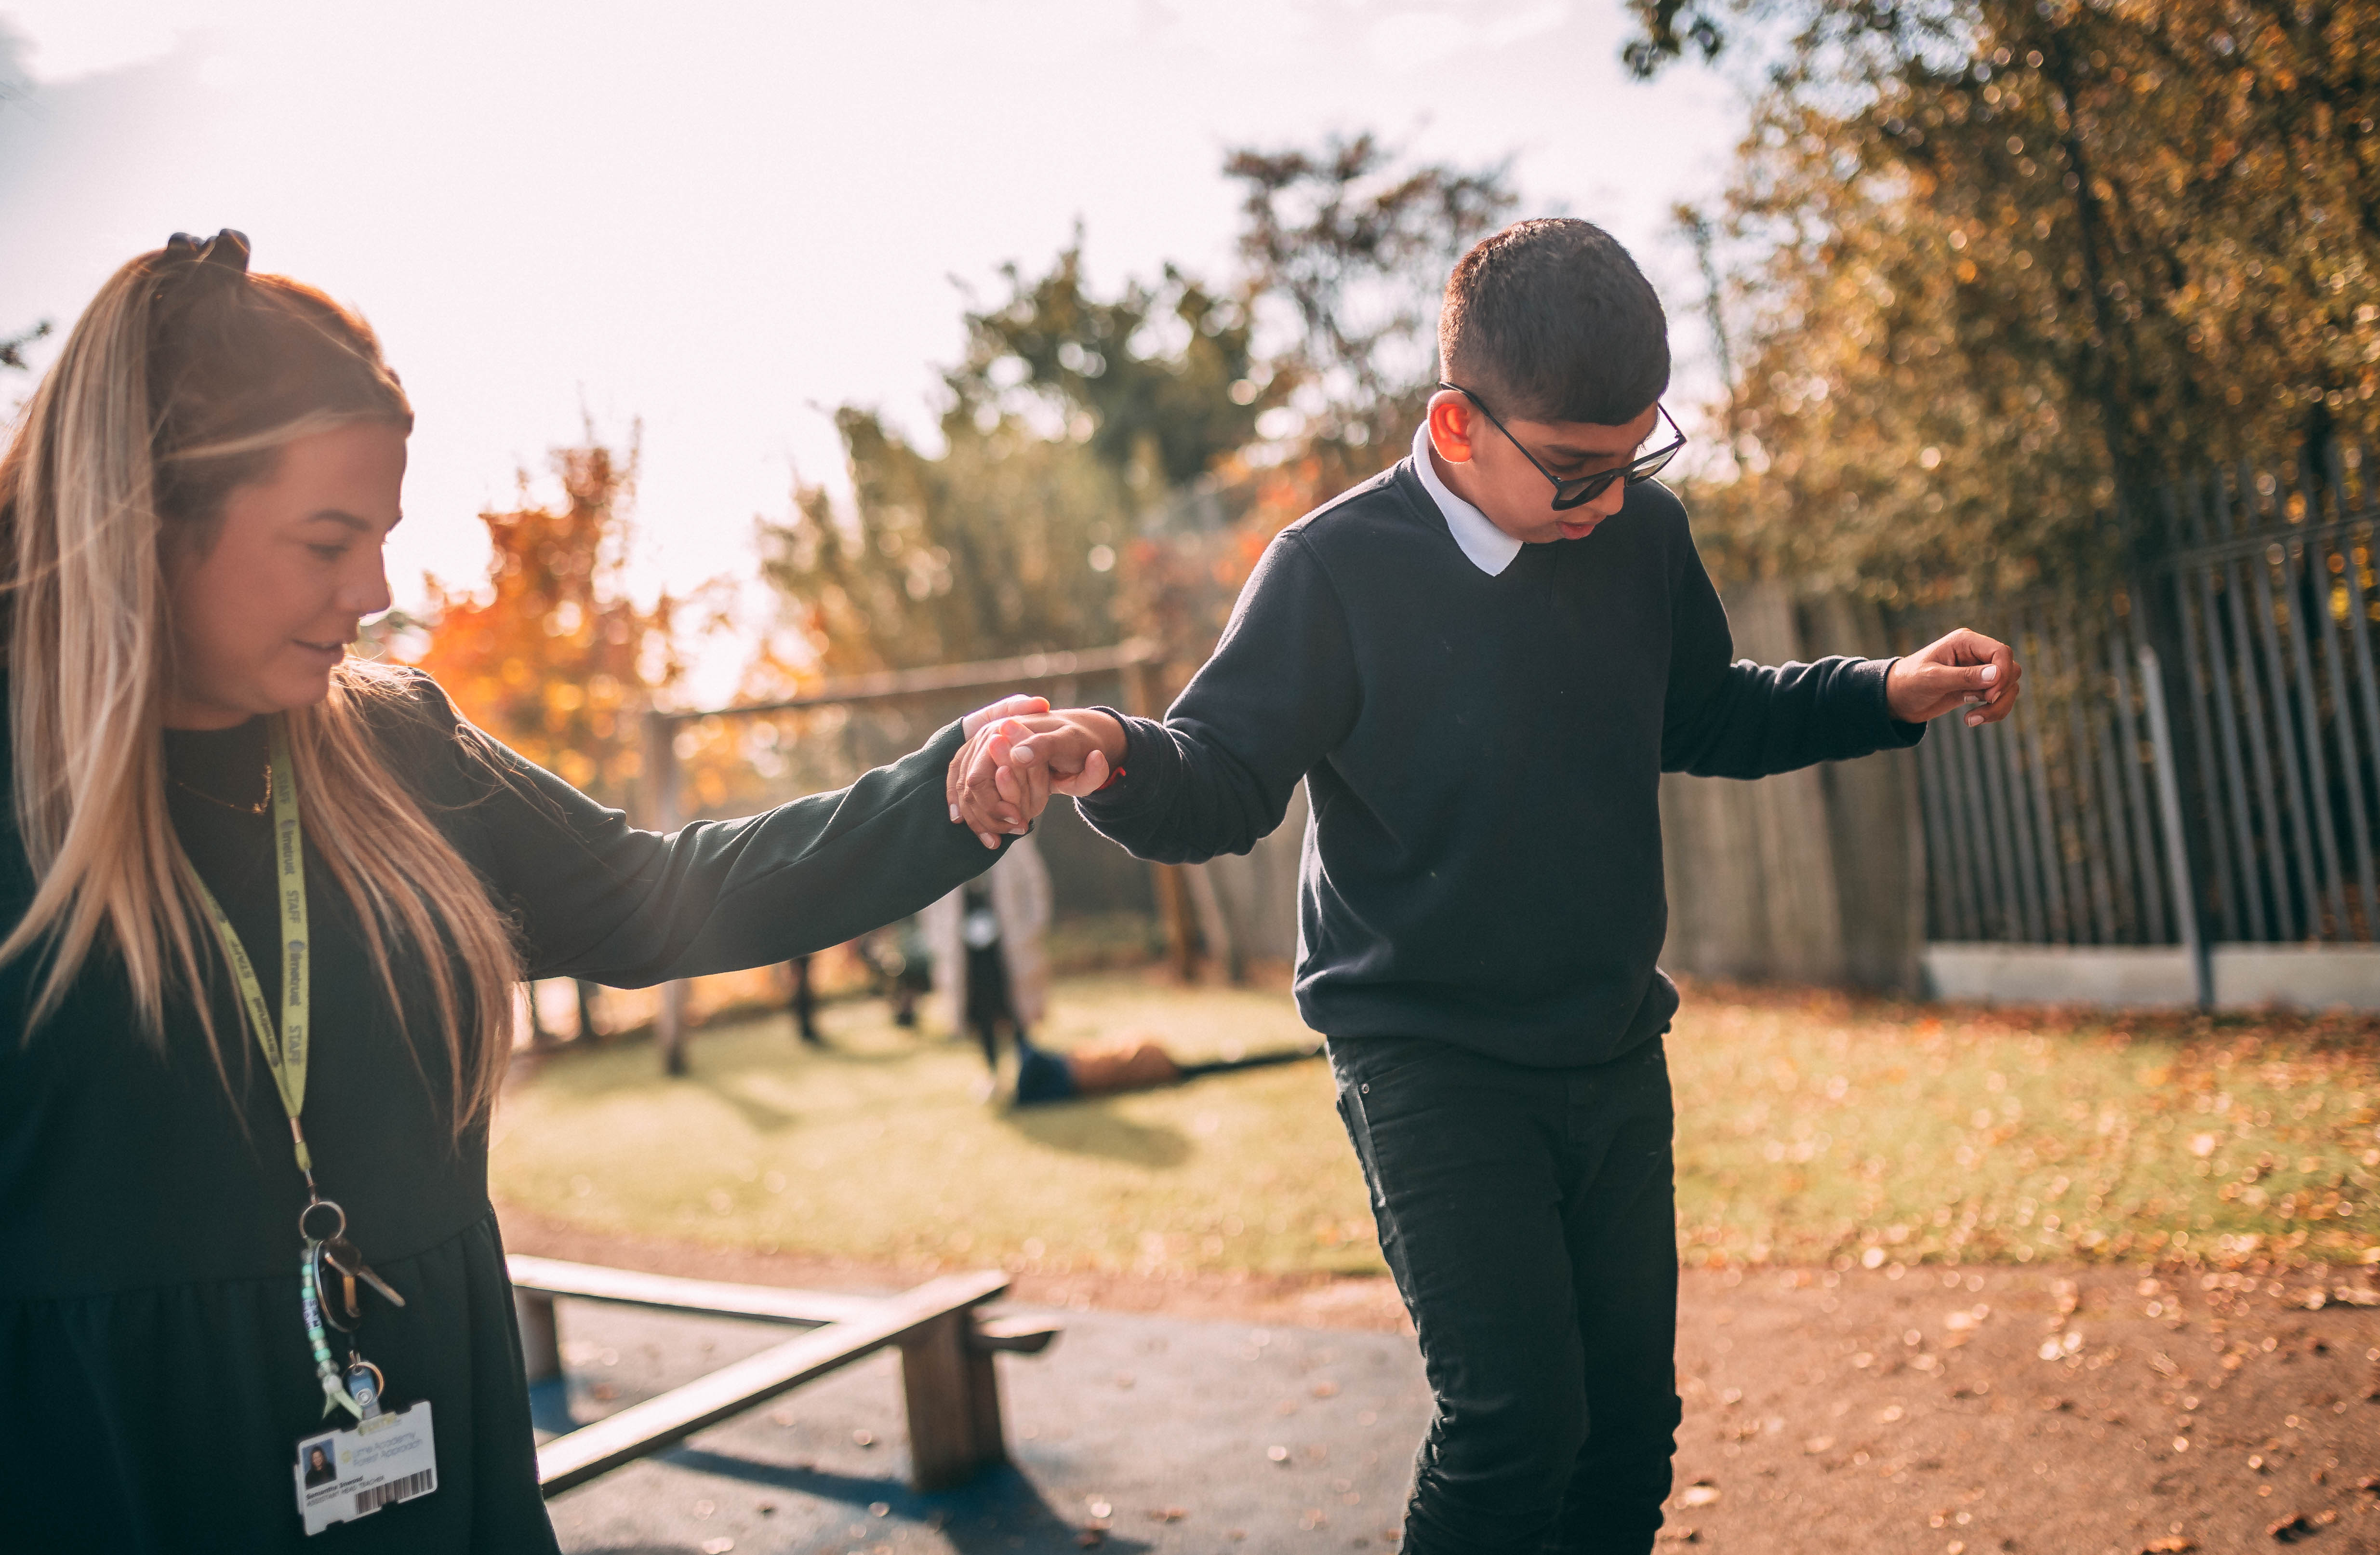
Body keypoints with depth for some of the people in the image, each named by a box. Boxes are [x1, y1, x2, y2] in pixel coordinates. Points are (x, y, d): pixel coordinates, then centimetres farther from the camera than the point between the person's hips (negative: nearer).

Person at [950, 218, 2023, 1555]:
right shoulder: (1336, 570, -15)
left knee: (1633, 1410, 12)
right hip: (1432, 1068, -5)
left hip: (1615, 1053, 6)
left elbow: (1706, 717, 17)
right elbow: (1221, 780, -17)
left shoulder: (1644, 536, 1)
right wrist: (1112, 758, -39)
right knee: (1517, 1414, -15)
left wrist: (1888, 695, 6)